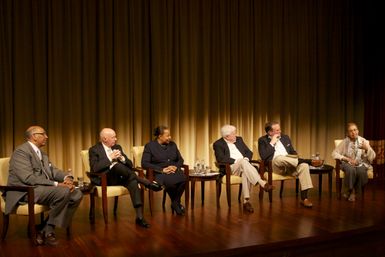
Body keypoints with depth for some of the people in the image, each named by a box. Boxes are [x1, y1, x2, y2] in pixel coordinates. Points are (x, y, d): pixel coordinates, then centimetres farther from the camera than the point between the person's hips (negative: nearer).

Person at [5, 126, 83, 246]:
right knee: (63, 192, -31)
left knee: (77, 194, -8)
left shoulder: (42, 154, 19)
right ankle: (48, 229, -10)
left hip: (43, 188, 9)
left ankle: (47, 230, -6)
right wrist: (56, 184, -25)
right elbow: (28, 178, -23)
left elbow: (53, 170, 15)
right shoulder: (21, 151, -11)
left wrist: (67, 177, -9)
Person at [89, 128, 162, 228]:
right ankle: (147, 183, -28)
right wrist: (110, 158, -20)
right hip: (104, 178, -4)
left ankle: (139, 216, -35)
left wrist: (122, 158, -10)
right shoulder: (94, 150, -1)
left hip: (119, 177, 4)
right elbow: (94, 168, -17)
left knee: (133, 181, -29)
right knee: (116, 165, -34)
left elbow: (130, 165, 11)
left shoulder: (117, 147, 14)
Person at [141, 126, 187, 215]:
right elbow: (144, 163, -8)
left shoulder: (172, 144, 16)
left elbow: (180, 159, 19)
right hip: (160, 173, -4)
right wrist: (162, 169, -16)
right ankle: (177, 203, -9)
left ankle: (176, 203, -10)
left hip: (174, 170, 4)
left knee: (183, 179, -32)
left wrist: (175, 166, -6)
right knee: (170, 182, -38)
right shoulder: (150, 146, 2)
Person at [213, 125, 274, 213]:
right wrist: (236, 161, -17)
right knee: (243, 162, -36)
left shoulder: (239, 140, 19)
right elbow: (220, 159, -12)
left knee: (245, 173, -34)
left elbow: (249, 152, 18)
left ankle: (246, 201, -36)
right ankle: (262, 183, -41)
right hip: (230, 168, -4)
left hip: (244, 165, 4)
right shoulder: (218, 144, 1)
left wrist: (246, 158, -5)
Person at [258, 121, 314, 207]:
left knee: (304, 165, -27)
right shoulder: (262, 140, 4)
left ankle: (304, 198, -29)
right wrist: (272, 143, -10)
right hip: (274, 165, -4)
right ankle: (303, 160, -18)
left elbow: (293, 152, 22)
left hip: (290, 165, 5)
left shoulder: (285, 137, 20)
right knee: (279, 158, -39)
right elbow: (263, 156, -10)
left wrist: (295, 159, 0)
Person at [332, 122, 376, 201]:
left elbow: (373, 156, 0)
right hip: (348, 163, -1)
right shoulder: (344, 142, -2)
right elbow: (334, 153, -5)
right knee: (351, 170, -36)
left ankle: (354, 192, -11)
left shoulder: (364, 141, 0)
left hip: (361, 163, 1)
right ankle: (349, 190, -13)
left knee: (361, 171, -33)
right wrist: (347, 159, -16)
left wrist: (367, 149, -21)